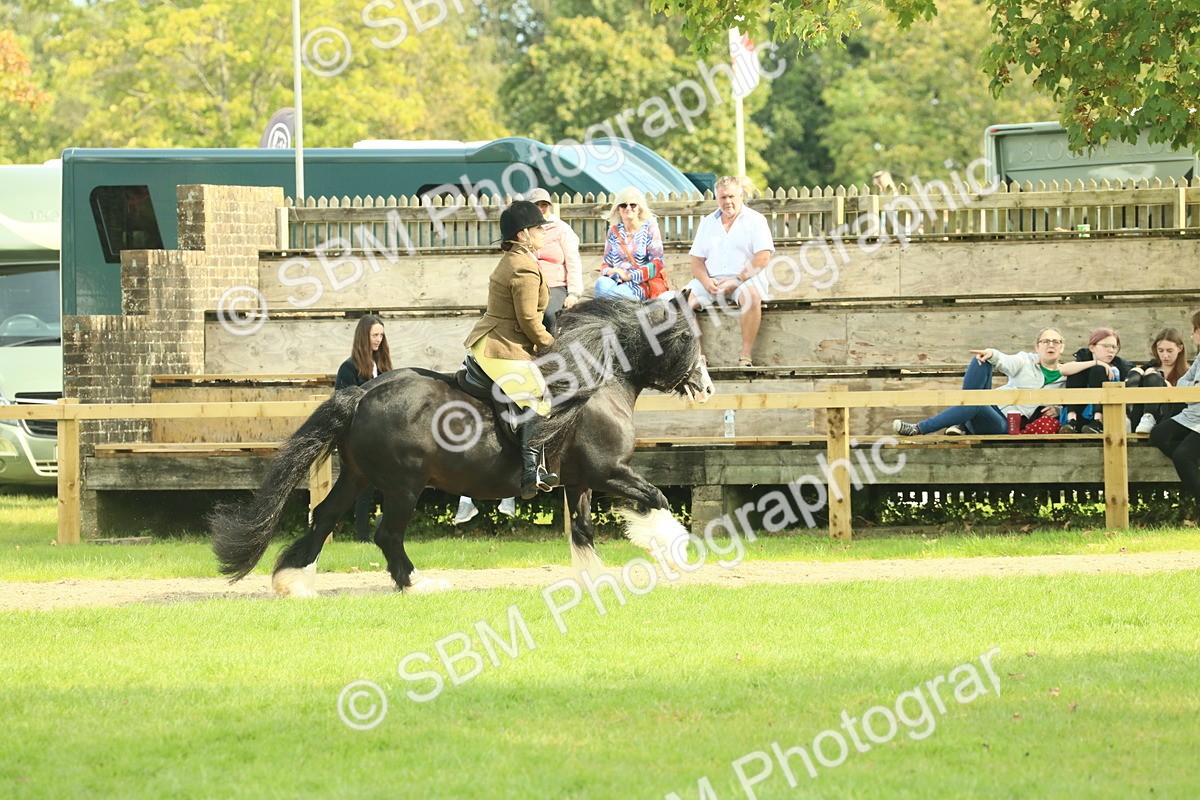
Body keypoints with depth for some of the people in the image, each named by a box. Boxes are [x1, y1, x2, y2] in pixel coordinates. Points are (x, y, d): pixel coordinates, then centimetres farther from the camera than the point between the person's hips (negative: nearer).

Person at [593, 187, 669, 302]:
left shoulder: (649, 228, 4)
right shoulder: (614, 231, 16)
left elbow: (657, 264, -4)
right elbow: (606, 263, 16)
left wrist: (629, 276, -15)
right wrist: (608, 271, -11)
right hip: (618, 282, 4)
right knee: (601, 283, -34)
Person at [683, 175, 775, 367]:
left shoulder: (755, 220, 5)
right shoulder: (707, 223, 19)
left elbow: (762, 258, -7)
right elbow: (697, 259, 14)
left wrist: (736, 280, -16)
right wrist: (706, 281, -8)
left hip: (745, 279, -4)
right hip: (711, 281, 4)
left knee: (751, 296, -38)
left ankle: (746, 356, -35)